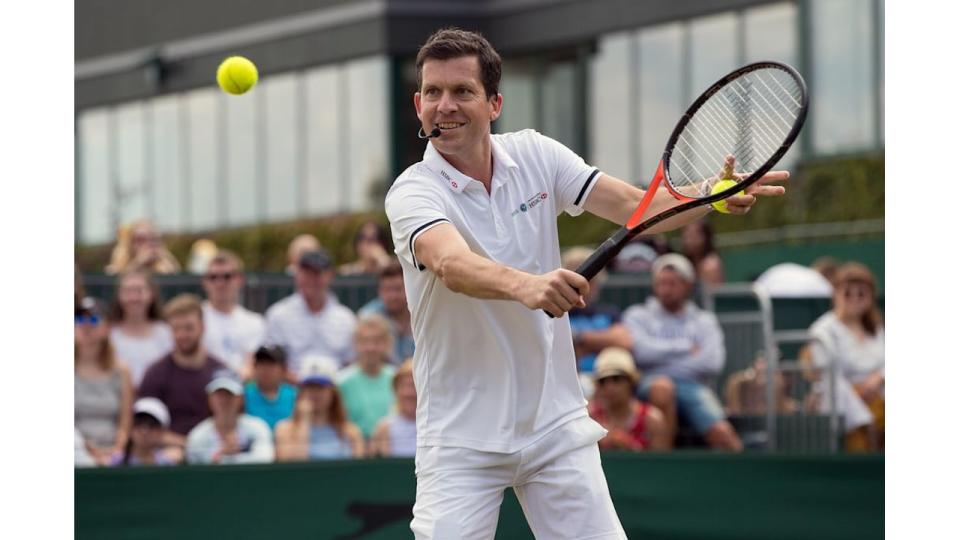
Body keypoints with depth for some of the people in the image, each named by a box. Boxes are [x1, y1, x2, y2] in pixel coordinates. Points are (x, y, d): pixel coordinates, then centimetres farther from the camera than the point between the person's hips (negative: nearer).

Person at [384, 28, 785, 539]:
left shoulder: (534, 155, 2)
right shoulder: (412, 193, -13)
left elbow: (637, 207, -2)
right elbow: (452, 264, -34)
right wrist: (526, 285, -54)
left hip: (555, 422, 4)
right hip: (460, 436, -3)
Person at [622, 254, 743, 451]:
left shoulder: (704, 320, 21)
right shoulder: (637, 315, 19)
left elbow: (712, 363, 3)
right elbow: (642, 352, -2)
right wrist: (687, 347, 5)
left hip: (694, 385, 1)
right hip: (651, 385, -1)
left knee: (721, 432, -29)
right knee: (662, 386, -40)